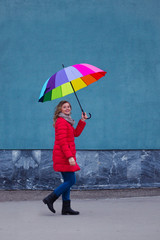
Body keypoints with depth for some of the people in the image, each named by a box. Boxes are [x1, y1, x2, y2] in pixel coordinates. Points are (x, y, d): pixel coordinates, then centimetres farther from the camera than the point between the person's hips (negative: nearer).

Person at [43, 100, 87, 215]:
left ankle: (66, 208, 12)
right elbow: (62, 142, -20)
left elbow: (76, 133, 20)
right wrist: (70, 156, -25)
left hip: (64, 156, 11)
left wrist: (83, 120, 13)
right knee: (71, 181, -8)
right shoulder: (61, 121, -13)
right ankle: (50, 199, -5)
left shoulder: (66, 121, 20)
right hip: (63, 156, -11)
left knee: (68, 181, 11)